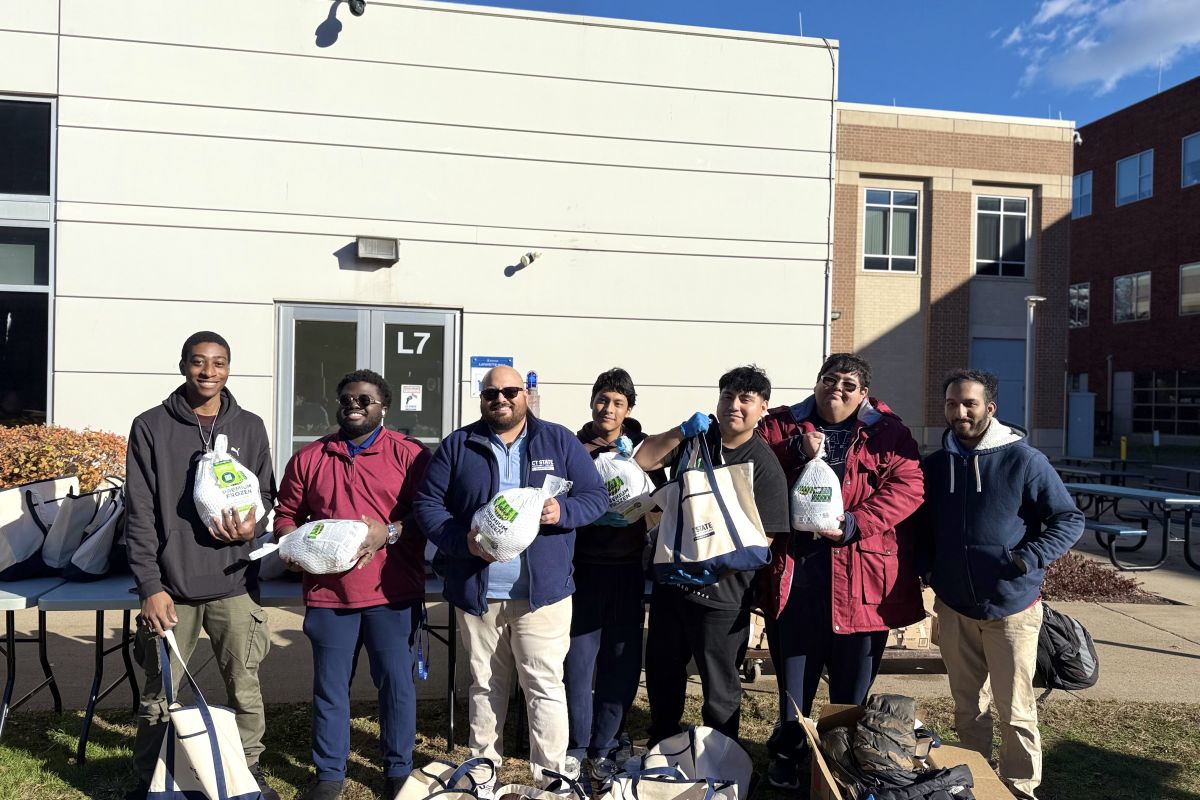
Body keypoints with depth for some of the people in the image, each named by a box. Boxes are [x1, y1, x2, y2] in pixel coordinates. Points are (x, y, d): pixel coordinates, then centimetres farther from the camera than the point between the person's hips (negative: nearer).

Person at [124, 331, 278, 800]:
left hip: (234, 585, 1)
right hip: (171, 587, -1)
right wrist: (150, 586, -8)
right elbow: (139, 513, -2)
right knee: (159, 694, 9)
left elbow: (265, 494, 12)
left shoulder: (250, 428, 7)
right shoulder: (151, 427, 1)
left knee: (245, 689, 7)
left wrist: (252, 526, -11)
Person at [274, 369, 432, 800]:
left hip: (392, 593, -2)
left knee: (396, 682, 4)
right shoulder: (309, 458, 9)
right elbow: (285, 516, 14)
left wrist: (389, 532, -18)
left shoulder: (410, 454, -1)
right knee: (329, 687, 11)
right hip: (328, 592, 3)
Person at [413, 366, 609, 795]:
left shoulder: (560, 441, 4)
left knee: (545, 687, 2)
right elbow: (427, 503, 2)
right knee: (485, 686, 16)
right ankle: (482, 773, 31)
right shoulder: (457, 445, 5)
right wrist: (462, 540, -15)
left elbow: (596, 496, 3)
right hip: (476, 592, 2)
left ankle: (551, 780, 14)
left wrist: (562, 511, -18)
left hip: (542, 591, -1)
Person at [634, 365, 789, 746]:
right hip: (670, 579, 5)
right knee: (662, 674, 21)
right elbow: (643, 460, -3)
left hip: (721, 591, -5)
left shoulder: (764, 464, -10)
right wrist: (679, 433, -17)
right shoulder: (696, 438, 4)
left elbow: (763, 537, -14)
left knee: (720, 689, 8)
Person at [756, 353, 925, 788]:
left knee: (854, 679, 13)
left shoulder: (886, 432, 3)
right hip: (793, 568, 1)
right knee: (794, 673, 12)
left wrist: (856, 522, -18)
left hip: (860, 574, 0)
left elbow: (908, 485, -7)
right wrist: (796, 454, -16)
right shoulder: (780, 426, 7)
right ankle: (787, 756, 31)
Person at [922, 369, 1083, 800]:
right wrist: (930, 567, 2)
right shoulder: (934, 465, 4)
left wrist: (1028, 560, -17)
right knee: (968, 707, 16)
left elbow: (1070, 520, -6)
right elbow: (921, 525, 17)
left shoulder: (1024, 460, -9)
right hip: (954, 607, 4)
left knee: (1016, 711, 4)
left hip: (1011, 606, -4)